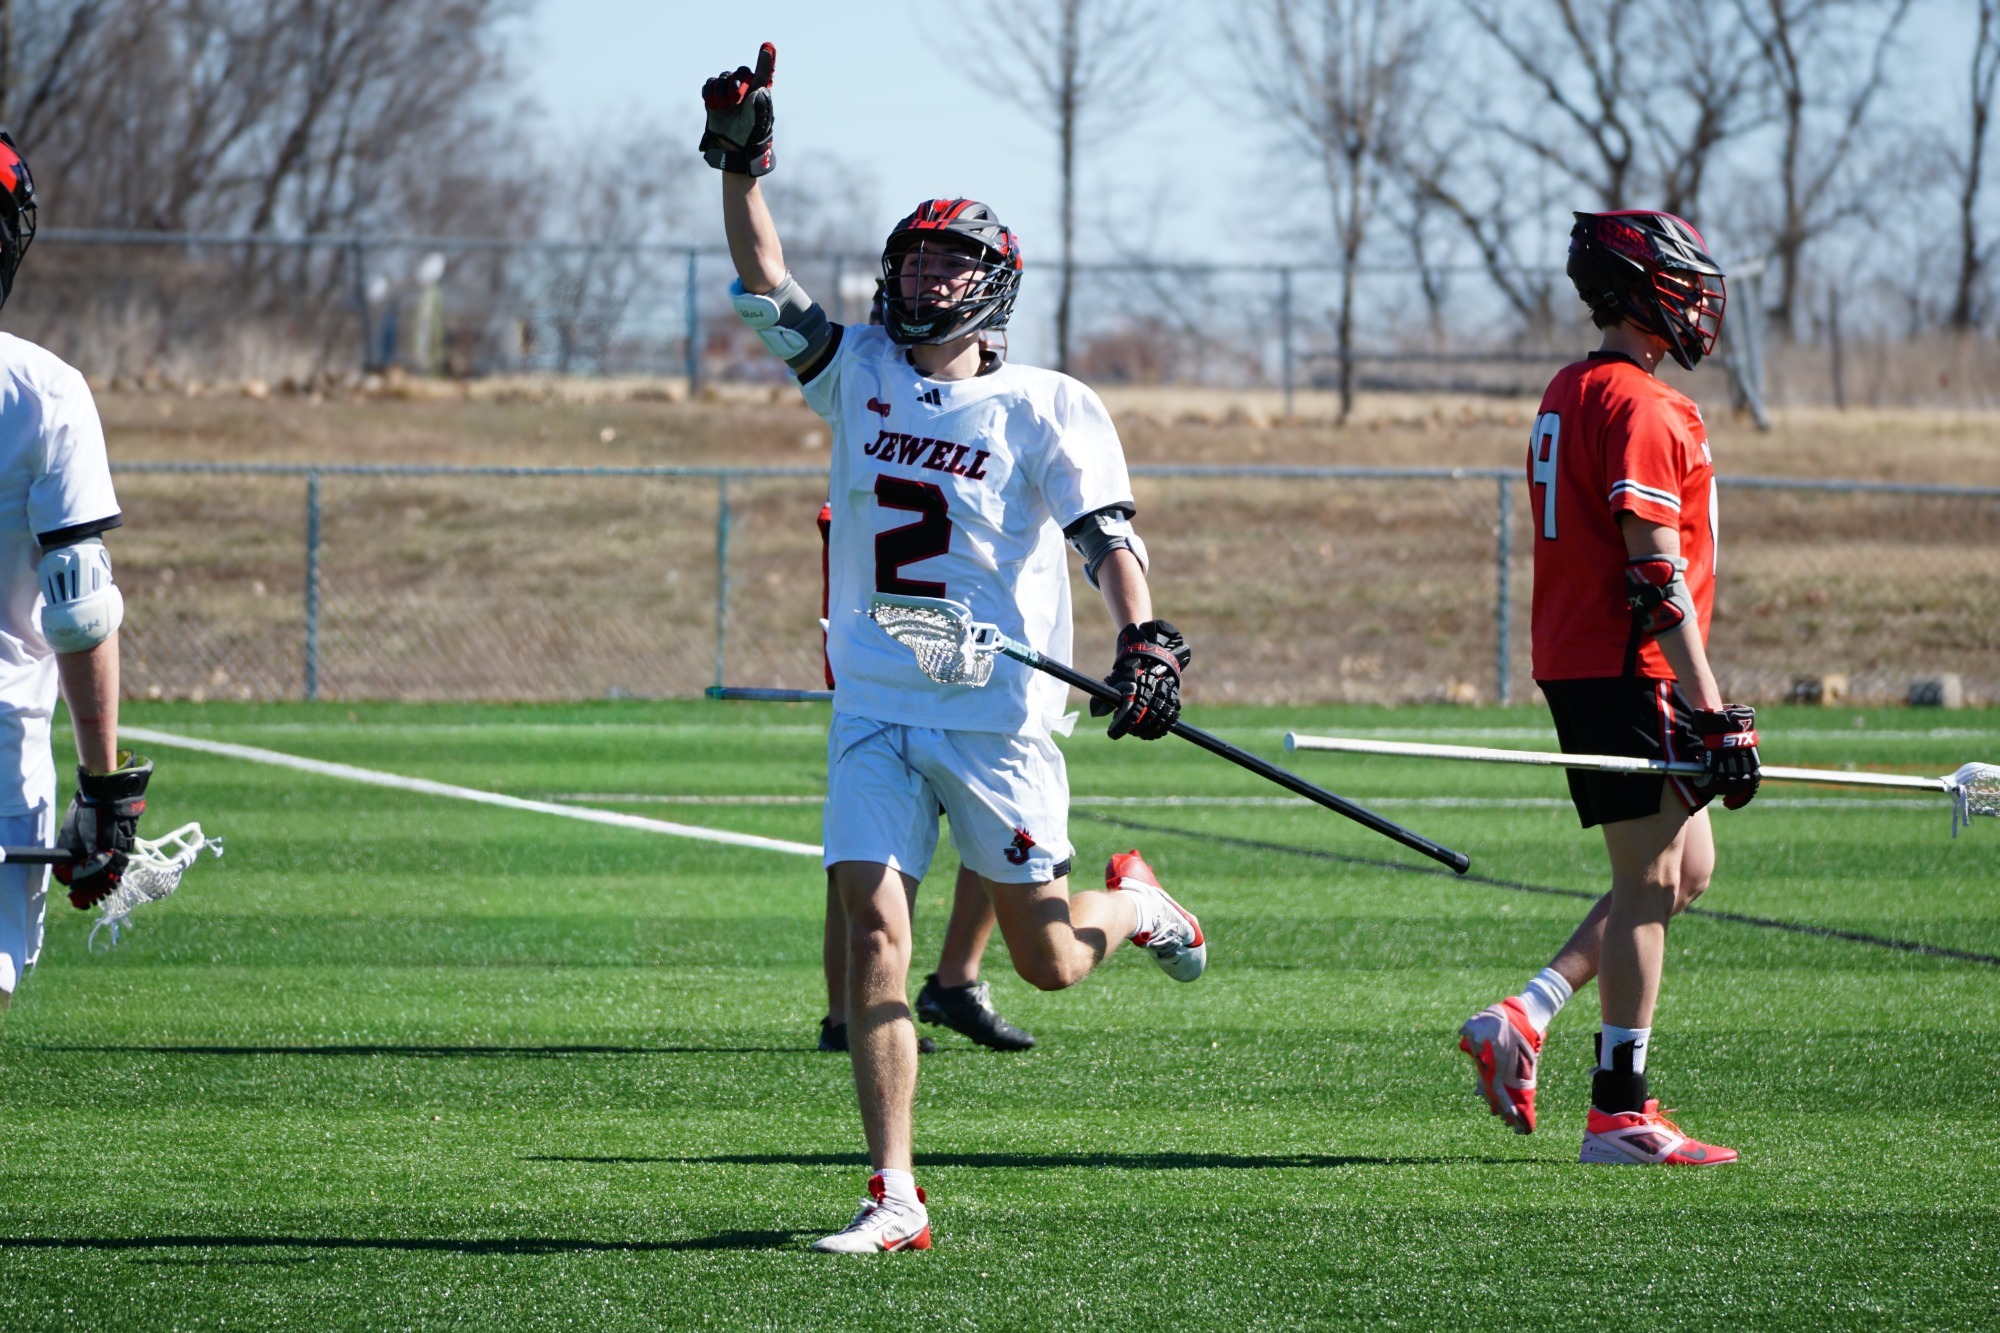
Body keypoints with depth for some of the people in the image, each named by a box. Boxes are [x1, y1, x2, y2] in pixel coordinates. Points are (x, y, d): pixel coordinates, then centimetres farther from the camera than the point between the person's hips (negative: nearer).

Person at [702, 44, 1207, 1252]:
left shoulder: (1044, 408, -3)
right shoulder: (860, 373, 9)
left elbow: (1106, 532, -11)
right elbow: (768, 285, 4)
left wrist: (1144, 641, -28)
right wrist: (742, 163, -9)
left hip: (1000, 717, -3)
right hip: (877, 711, 3)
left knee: (1048, 961, 4)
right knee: (872, 926, -11)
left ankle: (1138, 906, 41)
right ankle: (895, 1200, -9)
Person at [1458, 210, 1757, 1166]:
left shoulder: (1567, 396, 16)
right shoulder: (1643, 408, -15)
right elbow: (1657, 577, -21)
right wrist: (1717, 716, -21)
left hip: (1573, 664, 10)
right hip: (1630, 673, -10)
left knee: (1686, 870, 16)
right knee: (1650, 882, -5)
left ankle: (1524, 1019, 10)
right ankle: (1621, 1113, -2)